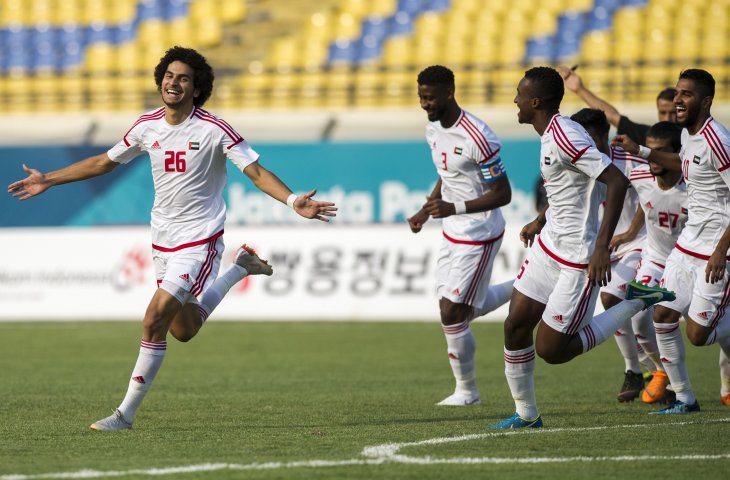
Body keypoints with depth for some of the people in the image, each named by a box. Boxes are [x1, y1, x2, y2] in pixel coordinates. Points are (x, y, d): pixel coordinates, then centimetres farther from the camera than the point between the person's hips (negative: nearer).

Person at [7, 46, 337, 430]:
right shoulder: (148, 125, 1)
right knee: (183, 330, 14)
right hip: (162, 238, 6)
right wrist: (48, 180, 16)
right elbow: (104, 162, 15)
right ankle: (241, 267, 36)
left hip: (199, 239, -6)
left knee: (155, 320, -16)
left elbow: (257, 173, -16)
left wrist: (293, 201, -33)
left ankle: (126, 413, -7)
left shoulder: (214, 130, -15)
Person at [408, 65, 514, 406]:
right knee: (456, 308, 18)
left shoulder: (477, 138, -25)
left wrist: (455, 208, -30)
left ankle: (466, 390, 12)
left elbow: (503, 194, -21)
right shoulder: (433, 129, 3)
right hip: (453, 233, 9)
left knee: (452, 315, -6)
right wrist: (425, 211, 6)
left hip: (479, 235, -9)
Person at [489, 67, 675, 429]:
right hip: (548, 245, 9)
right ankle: (526, 414, 20)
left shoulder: (565, 137, -23)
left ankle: (636, 304, 7)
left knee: (551, 351, -4)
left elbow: (617, 181, -28)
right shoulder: (553, 134, 8)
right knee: (515, 327, 6)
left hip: (578, 258, -9)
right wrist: (541, 221, 30)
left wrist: (602, 247, -30)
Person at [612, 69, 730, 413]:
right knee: (663, 316, 2)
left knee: (698, 333, -9)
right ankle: (684, 398, 13)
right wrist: (641, 151, 23)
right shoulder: (688, 134, 7)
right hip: (688, 243, 9)